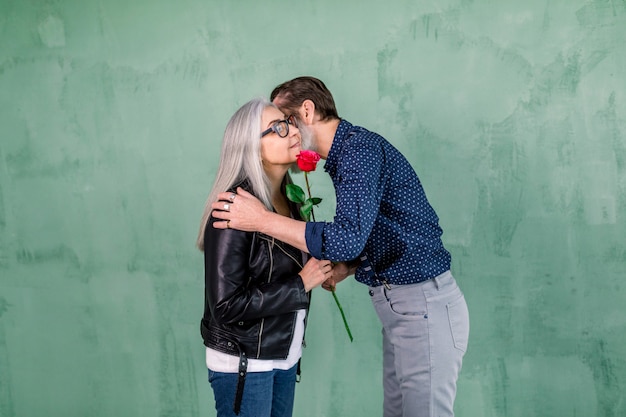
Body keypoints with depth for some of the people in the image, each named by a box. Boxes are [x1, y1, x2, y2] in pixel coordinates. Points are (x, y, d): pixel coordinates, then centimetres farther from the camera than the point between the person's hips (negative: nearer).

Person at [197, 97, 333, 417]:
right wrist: (301, 284, -19)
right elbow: (227, 306, -24)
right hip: (244, 364, -7)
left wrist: (322, 270, -2)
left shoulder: (289, 198, 2)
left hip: (285, 355, 7)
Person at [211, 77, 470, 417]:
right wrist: (343, 269, 2)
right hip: (399, 304, 10)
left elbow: (349, 238, -29)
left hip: (423, 303, -10)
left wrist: (262, 220, -25)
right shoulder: (345, 154, 14)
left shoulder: (359, 147, -16)